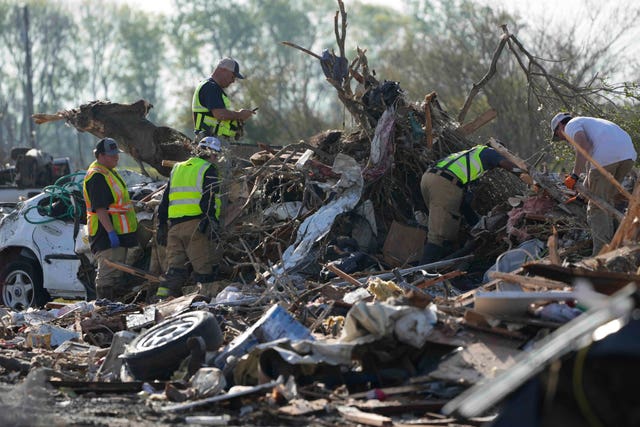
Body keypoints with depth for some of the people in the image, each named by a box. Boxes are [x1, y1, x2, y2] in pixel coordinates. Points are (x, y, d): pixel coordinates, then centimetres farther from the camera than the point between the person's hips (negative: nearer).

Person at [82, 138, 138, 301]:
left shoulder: (110, 172, 17)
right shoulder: (97, 176, -17)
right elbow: (100, 209, -24)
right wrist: (111, 232, -28)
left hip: (117, 233, 11)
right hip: (106, 234, -11)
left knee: (116, 273, 15)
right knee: (108, 273, -11)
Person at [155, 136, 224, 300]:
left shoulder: (177, 169, 22)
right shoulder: (208, 170, 0)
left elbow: (165, 200, 21)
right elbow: (209, 201, -12)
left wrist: (162, 226, 23)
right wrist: (213, 225, -16)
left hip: (175, 225, 6)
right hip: (195, 224, -6)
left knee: (175, 267, 8)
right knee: (204, 268, -3)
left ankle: (162, 297, -3)